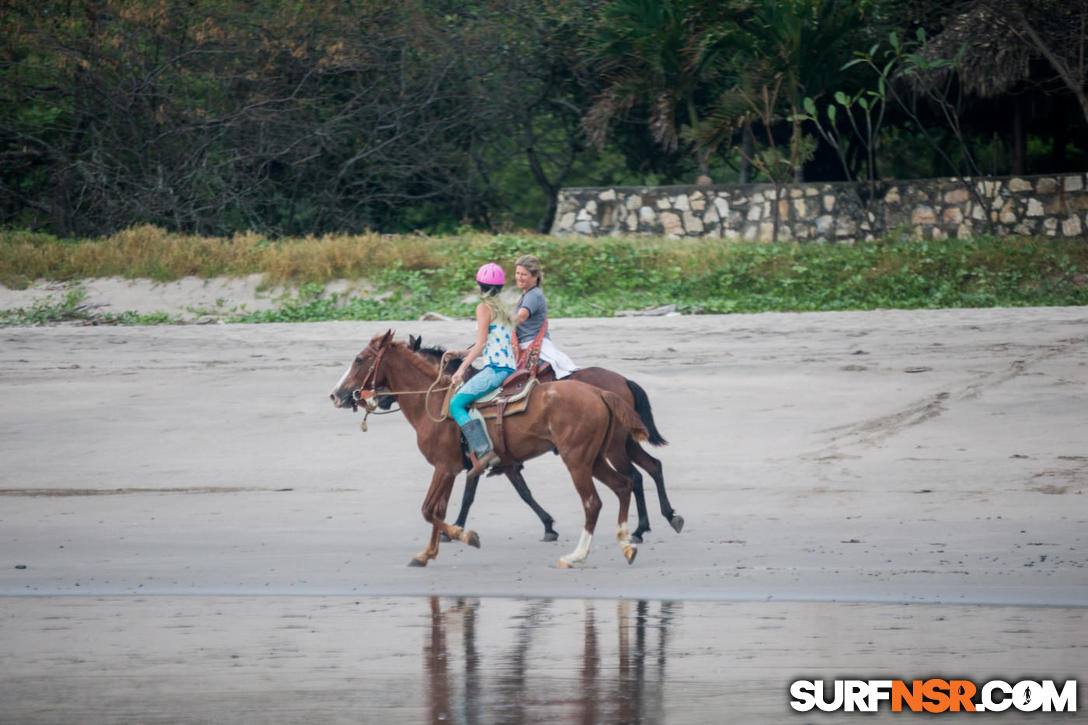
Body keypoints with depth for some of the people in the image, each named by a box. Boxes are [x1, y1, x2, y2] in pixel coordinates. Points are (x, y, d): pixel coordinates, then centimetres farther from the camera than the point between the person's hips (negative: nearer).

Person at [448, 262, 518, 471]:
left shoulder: (484, 308, -5)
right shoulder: (502, 309, 20)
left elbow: (481, 344, -14)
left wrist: (462, 368, -16)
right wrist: (460, 354, 23)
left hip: (496, 368, -9)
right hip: (510, 366, 9)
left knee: (456, 403, -16)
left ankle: (484, 452, -29)